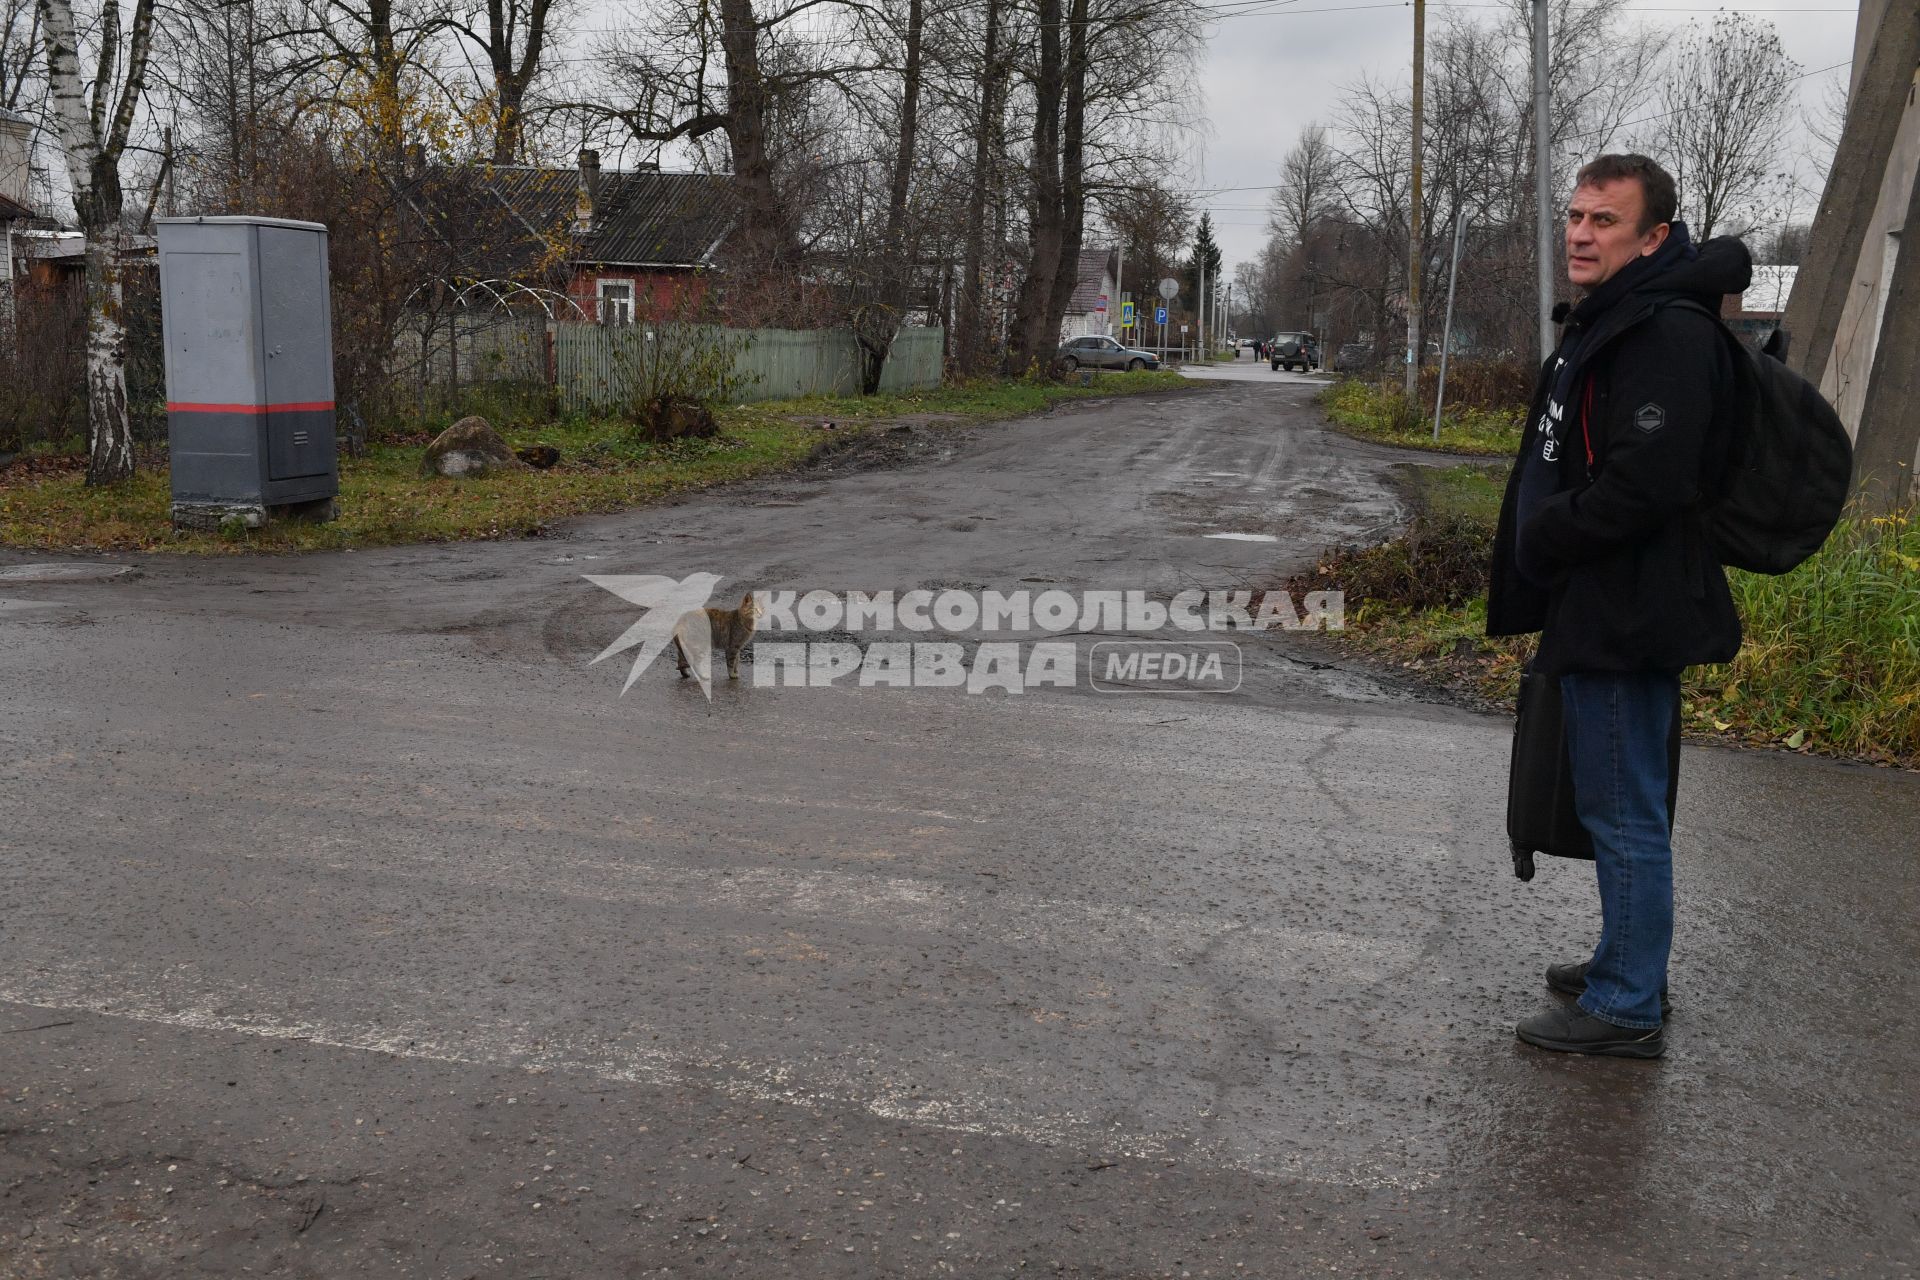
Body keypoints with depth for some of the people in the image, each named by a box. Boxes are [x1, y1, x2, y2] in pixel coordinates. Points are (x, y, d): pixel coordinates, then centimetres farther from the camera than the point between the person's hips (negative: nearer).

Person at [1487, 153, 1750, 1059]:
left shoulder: (1666, 336, -18)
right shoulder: (1608, 320, 13)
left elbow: (1643, 486, -27)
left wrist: (1541, 543, -11)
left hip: (1625, 619, -11)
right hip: (1599, 611, 11)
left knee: (1624, 813, -2)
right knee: (1618, 807, 21)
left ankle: (1627, 1009, 10)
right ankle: (1627, 964, 36)